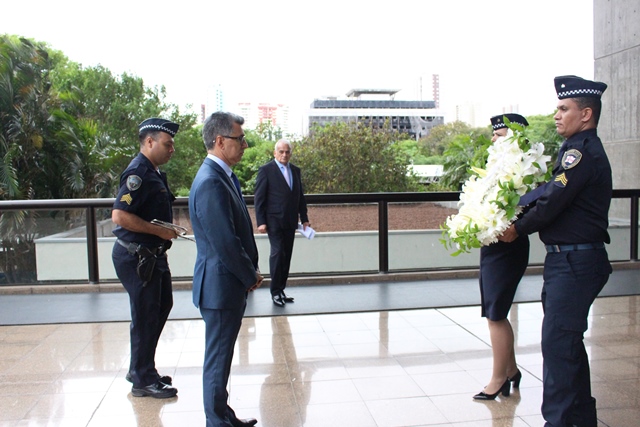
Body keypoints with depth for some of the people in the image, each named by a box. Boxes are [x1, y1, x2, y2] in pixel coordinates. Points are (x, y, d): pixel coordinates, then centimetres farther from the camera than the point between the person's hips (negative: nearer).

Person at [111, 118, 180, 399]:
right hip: (137, 256, -10)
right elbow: (119, 216, -28)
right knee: (146, 317, 0)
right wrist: (159, 231, -22)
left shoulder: (152, 173, 12)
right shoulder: (138, 173, -19)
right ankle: (142, 380, 15)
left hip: (152, 255, 11)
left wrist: (167, 231, 11)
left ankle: (141, 369, 32)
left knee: (161, 307, 19)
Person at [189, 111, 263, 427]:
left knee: (221, 355, 20)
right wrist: (251, 276, -11)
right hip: (221, 285, -10)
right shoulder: (211, 182, -21)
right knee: (218, 359, 4)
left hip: (229, 283, 10)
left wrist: (249, 273, 7)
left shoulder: (221, 176, 10)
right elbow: (225, 243, -24)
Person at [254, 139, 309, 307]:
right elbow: (259, 198, -6)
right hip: (274, 220, -5)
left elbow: (300, 196, 16)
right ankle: (275, 292, 1)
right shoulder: (266, 170, -4)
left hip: (290, 221, 6)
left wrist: (304, 219, 11)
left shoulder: (295, 170, 13)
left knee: (286, 256, 7)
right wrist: (261, 222, -12)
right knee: (277, 253, -10)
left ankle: (281, 289, 16)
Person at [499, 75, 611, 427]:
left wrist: (518, 229, -5)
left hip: (576, 262, -11)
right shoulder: (586, 149, 17)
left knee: (557, 341, -6)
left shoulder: (581, 151, -16)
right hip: (567, 259, 11)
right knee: (568, 340, 17)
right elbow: (558, 198, 15)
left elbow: (553, 202, -20)